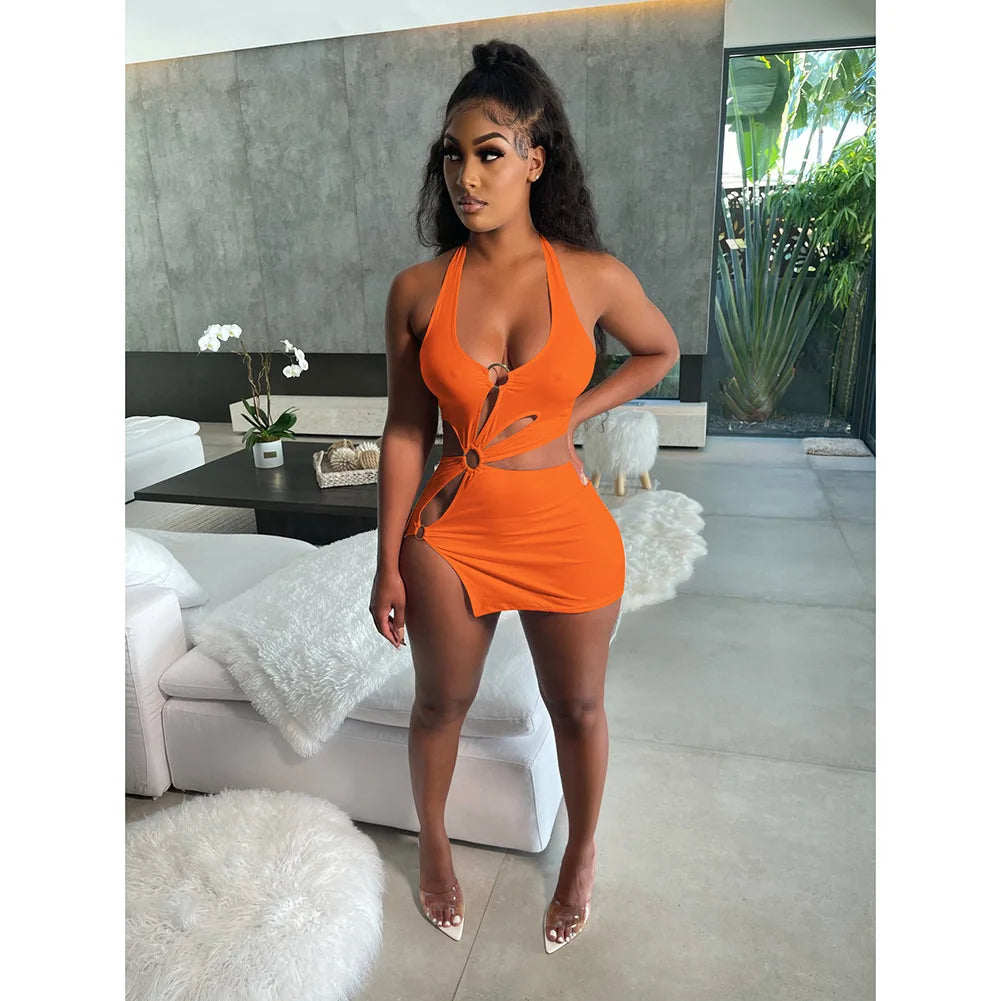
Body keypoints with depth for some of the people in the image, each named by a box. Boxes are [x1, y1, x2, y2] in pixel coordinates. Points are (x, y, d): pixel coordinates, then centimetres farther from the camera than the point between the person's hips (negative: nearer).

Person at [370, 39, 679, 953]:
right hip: (451, 532, 1)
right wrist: (390, 562, 1)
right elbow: (406, 432, -2)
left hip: (568, 530, 0)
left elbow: (660, 352, 10)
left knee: (578, 707, 18)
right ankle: (434, 843, 51)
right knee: (441, 705, 19)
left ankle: (582, 852, 50)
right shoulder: (417, 290, -6)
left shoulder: (595, 277, -8)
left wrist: (574, 411, -5)